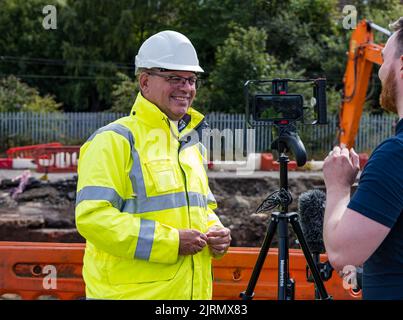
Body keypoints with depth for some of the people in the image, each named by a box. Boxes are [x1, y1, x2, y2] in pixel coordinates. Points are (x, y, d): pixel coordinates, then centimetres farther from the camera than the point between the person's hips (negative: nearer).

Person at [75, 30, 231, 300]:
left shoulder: (192, 144, 19)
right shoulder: (115, 141, -8)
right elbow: (92, 216, -18)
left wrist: (216, 233, 5)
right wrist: (170, 242, -20)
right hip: (130, 292, -7)